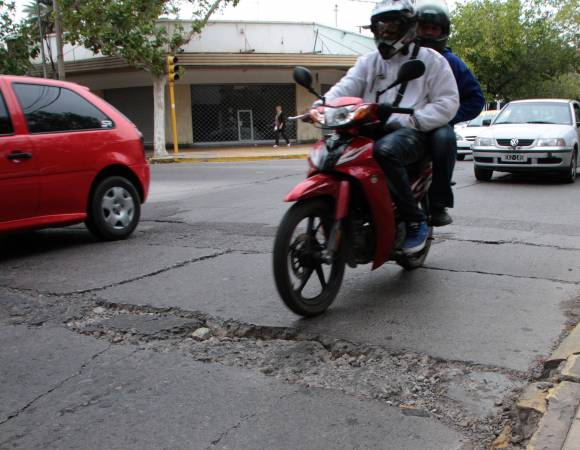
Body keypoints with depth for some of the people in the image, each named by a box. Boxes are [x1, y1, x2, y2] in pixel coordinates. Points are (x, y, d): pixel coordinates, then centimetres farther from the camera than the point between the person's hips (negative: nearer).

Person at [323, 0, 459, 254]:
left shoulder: (430, 59, 9)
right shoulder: (368, 62, 21)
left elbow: (448, 103, 0)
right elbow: (345, 88, 5)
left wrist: (413, 119, -16)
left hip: (411, 133, -5)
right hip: (370, 131, 5)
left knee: (385, 150, -39)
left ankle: (415, 220, -25)